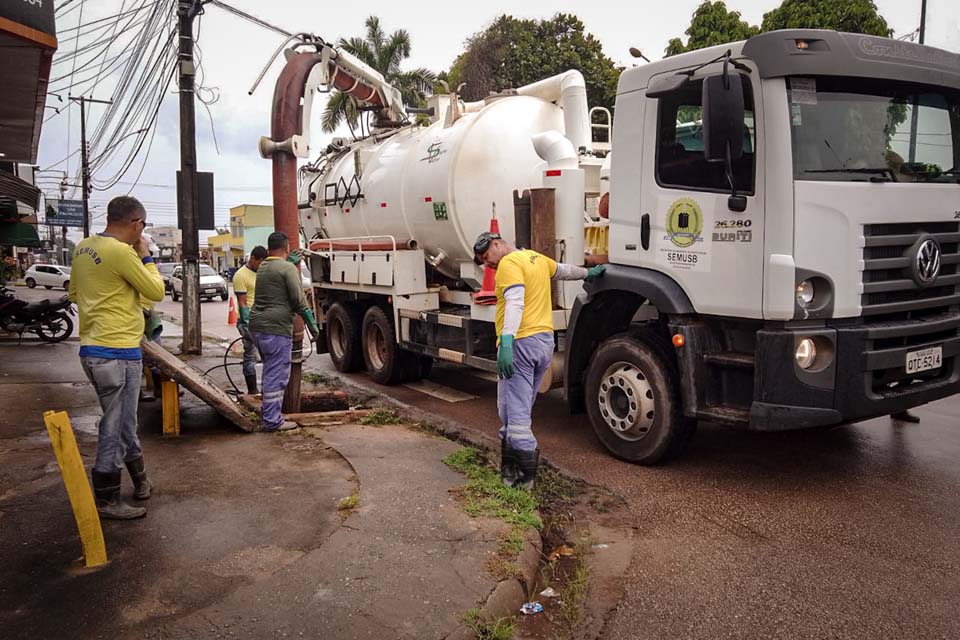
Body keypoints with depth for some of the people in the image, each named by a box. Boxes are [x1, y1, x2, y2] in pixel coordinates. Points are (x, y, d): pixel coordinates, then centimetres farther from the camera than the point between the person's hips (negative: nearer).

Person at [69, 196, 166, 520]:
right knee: (116, 426, 2)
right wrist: (146, 256, -2)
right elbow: (157, 292, -10)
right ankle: (107, 500, 14)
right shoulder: (121, 252, -19)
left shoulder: (83, 248, 8)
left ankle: (140, 479, 35)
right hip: (118, 352, -9)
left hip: (91, 348, 9)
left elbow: (74, 293, 19)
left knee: (123, 420, 20)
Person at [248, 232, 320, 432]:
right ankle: (272, 420, -2)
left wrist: (291, 263, 43)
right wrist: (311, 323, -6)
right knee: (276, 375, -4)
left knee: (270, 371, 22)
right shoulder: (287, 268, -10)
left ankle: (267, 409, 31)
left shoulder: (262, 268, 16)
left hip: (257, 326, 9)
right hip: (276, 328, -9)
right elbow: (298, 300, -13)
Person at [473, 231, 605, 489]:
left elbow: (515, 303, -22)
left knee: (514, 410, -6)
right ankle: (512, 463, 21)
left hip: (521, 343, -9)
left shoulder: (509, 263, -8)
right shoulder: (537, 258, 19)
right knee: (521, 408, 15)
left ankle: (524, 474, -5)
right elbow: (563, 270, 37)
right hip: (545, 340, 9)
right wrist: (587, 273, 56)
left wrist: (506, 341, -31)